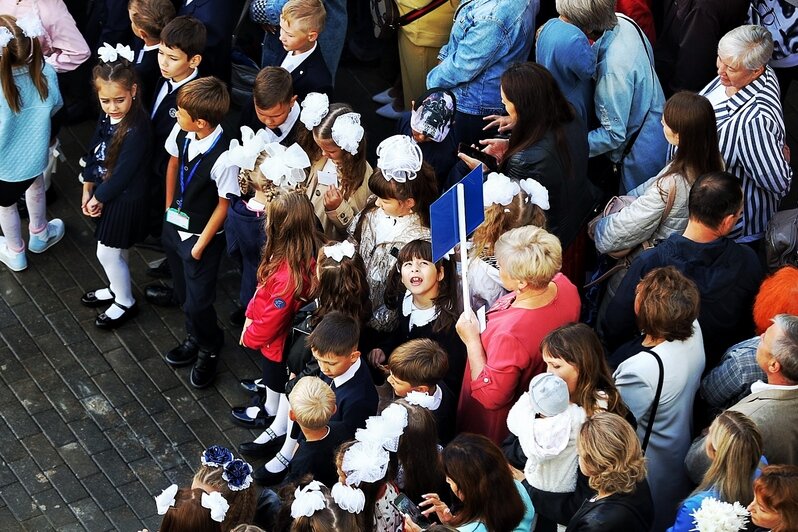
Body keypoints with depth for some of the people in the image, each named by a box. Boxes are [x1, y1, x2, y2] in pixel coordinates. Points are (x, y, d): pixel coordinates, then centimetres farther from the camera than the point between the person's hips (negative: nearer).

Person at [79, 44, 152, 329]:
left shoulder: (136, 129, -29)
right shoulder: (107, 119, -5)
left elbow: (124, 172, -25)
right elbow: (94, 154, 7)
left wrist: (99, 197, -14)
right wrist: (87, 191, 7)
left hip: (125, 200, -7)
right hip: (106, 195, 7)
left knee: (108, 253, 6)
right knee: (115, 251, 25)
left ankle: (125, 303, 26)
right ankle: (117, 289, 47)